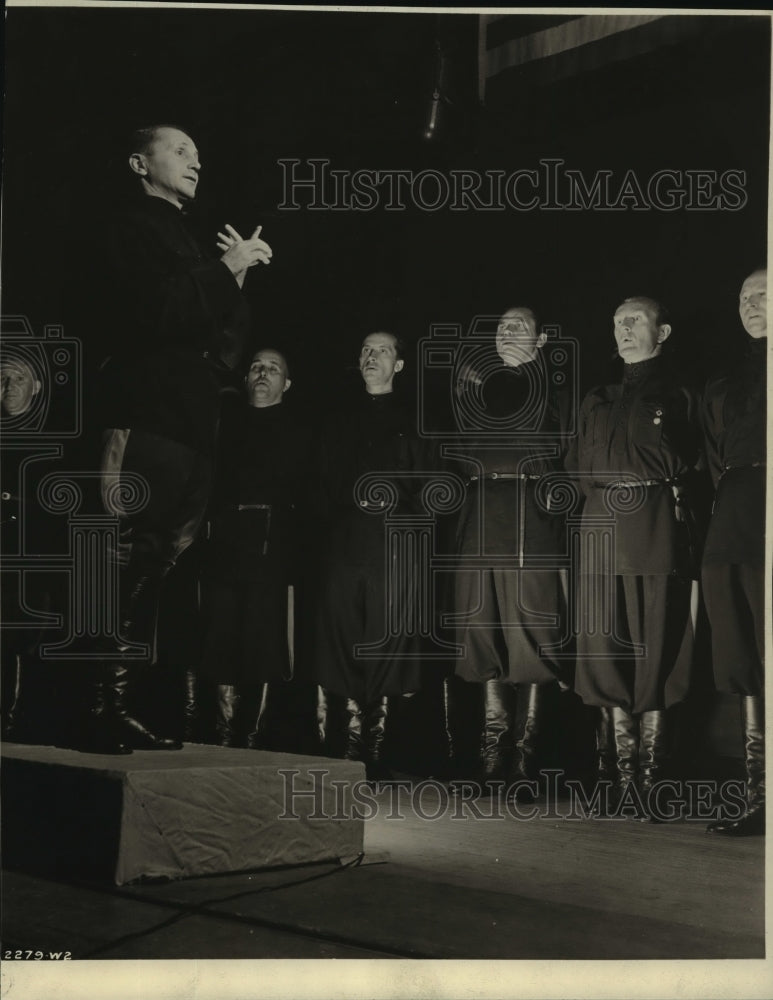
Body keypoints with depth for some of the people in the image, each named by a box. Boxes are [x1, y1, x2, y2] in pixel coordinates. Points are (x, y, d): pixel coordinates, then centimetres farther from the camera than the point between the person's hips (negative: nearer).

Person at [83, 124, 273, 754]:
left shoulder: (185, 241, 25)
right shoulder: (135, 230, 1)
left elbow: (225, 344, 20)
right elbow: (160, 310, -16)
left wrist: (236, 275, 7)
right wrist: (228, 269, -6)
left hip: (190, 427, 8)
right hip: (147, 420, -8)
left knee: (147, 577, 6)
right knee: (128, 570, -12)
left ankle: (116, 709, 9)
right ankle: (100, 714, -10)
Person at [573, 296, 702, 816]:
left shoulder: (679, 394, 8)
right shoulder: (599, 399, 22)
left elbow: (689, 467, 1)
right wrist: (603, 498, 6)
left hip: (658, 531, -4)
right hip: (604, 530, 5)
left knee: (655, 654, -6)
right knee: (610, 652, 1)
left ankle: (650, 781, -2)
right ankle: (625, 772, 7)